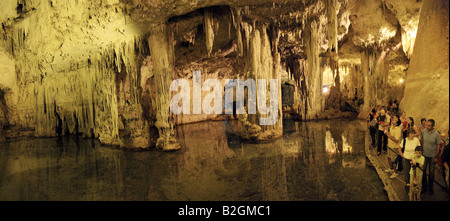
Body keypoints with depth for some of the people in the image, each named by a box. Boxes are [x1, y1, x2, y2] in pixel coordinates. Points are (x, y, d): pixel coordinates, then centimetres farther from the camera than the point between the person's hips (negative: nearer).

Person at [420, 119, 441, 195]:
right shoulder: (424, 131, -7)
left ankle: (430, 187, 29)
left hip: (432, 156, -3)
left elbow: (438, 146, -8)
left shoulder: (437, 134, -15)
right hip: (424, 155, 3)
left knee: (431, 172, 11)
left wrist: (436, 157, -5)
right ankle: (424, 186, 25)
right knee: (423, 171, 9)